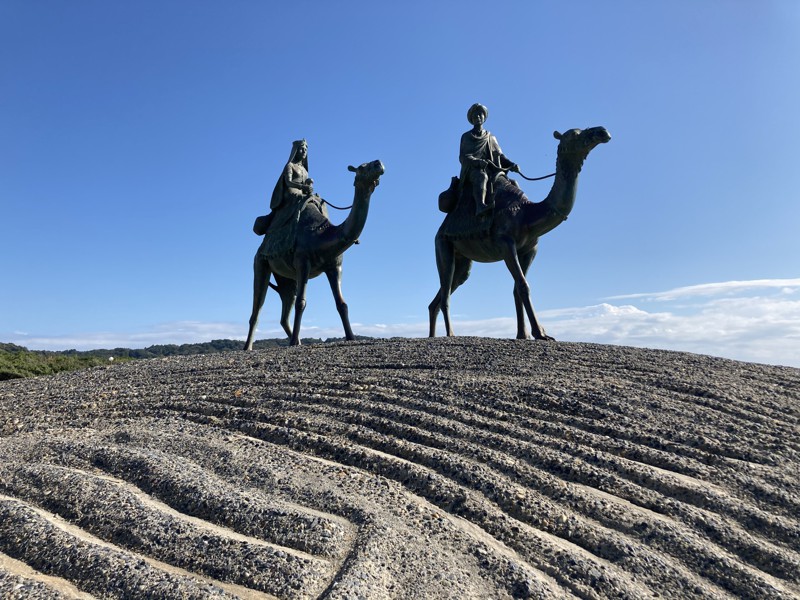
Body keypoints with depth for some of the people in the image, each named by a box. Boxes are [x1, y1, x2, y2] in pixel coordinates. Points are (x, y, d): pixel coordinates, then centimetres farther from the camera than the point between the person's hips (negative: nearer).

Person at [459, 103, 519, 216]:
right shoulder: (466, 137, 17)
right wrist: (477, 161, -19)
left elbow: (499, 155, 20)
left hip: (489, 170, 4)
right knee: (481, 176, -40)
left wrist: (511, 164, -2)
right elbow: (463, 157, 2)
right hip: (472, 170, -4)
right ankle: (480, 205, -63)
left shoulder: (491, 138, 27)